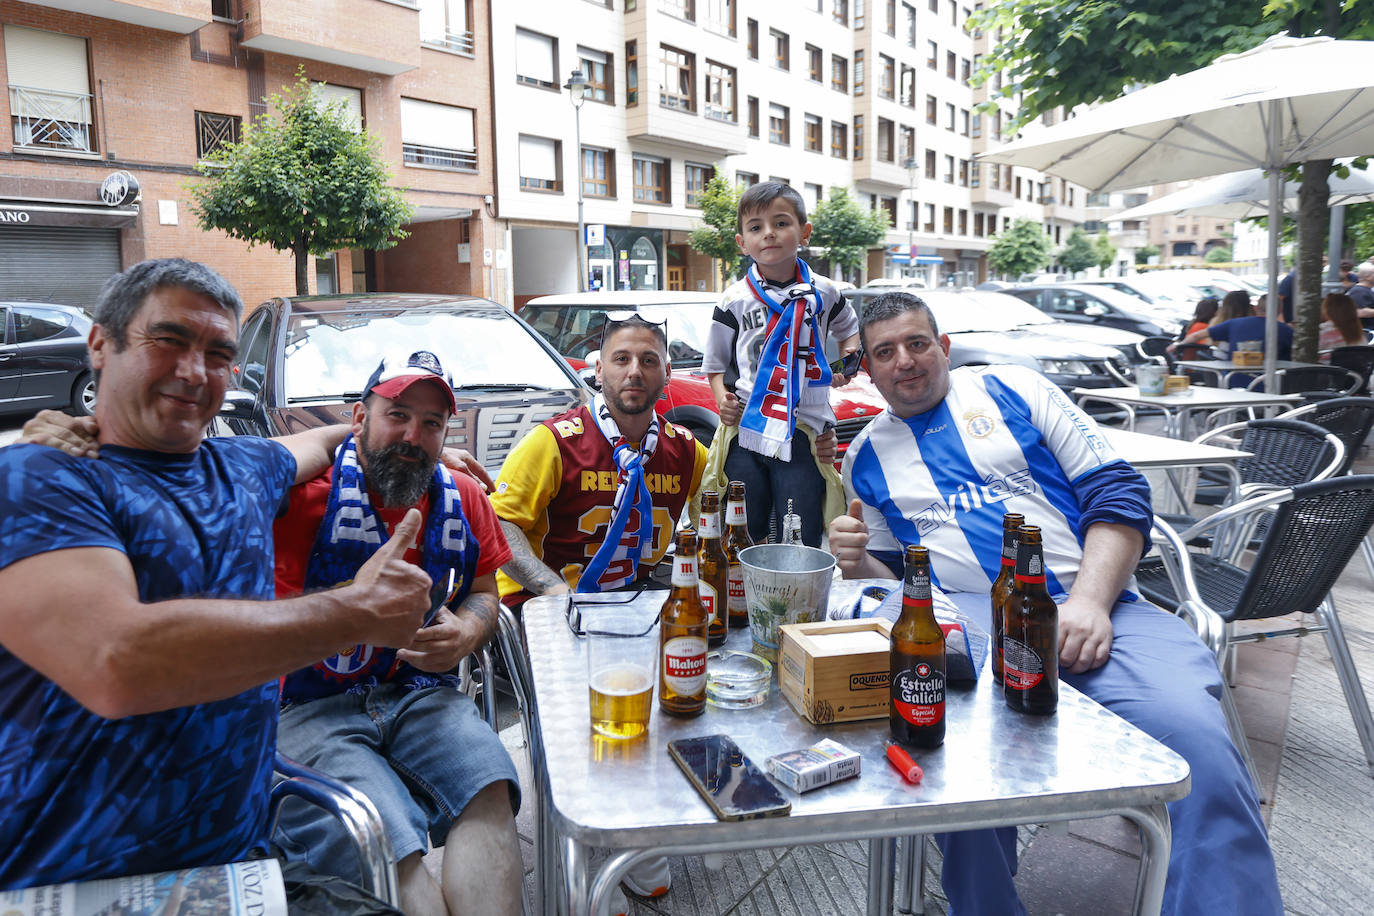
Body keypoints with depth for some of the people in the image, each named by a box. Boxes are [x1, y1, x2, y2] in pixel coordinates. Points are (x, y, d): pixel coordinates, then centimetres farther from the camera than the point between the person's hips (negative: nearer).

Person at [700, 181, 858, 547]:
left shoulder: (823, 292, 7)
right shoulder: (735, 300, 3)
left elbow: (849, 329, 28)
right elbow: (715, 363, 11)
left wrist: (848, 362, 8)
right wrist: (722, 399, -9)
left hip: (802, 432, 0)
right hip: (745, 430, 0)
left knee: (801, 544, 0)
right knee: (744, 541, 4)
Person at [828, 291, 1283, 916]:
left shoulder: (1010, 389, 14)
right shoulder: (866, 457, 20)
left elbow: (1117, 494, 6)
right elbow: (893, 574, 22)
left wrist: (1089, 602, -10)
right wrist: (858, 564, -3)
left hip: (1089, 602, 0)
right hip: (969, 614, 1)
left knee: (1194, 737, -31)